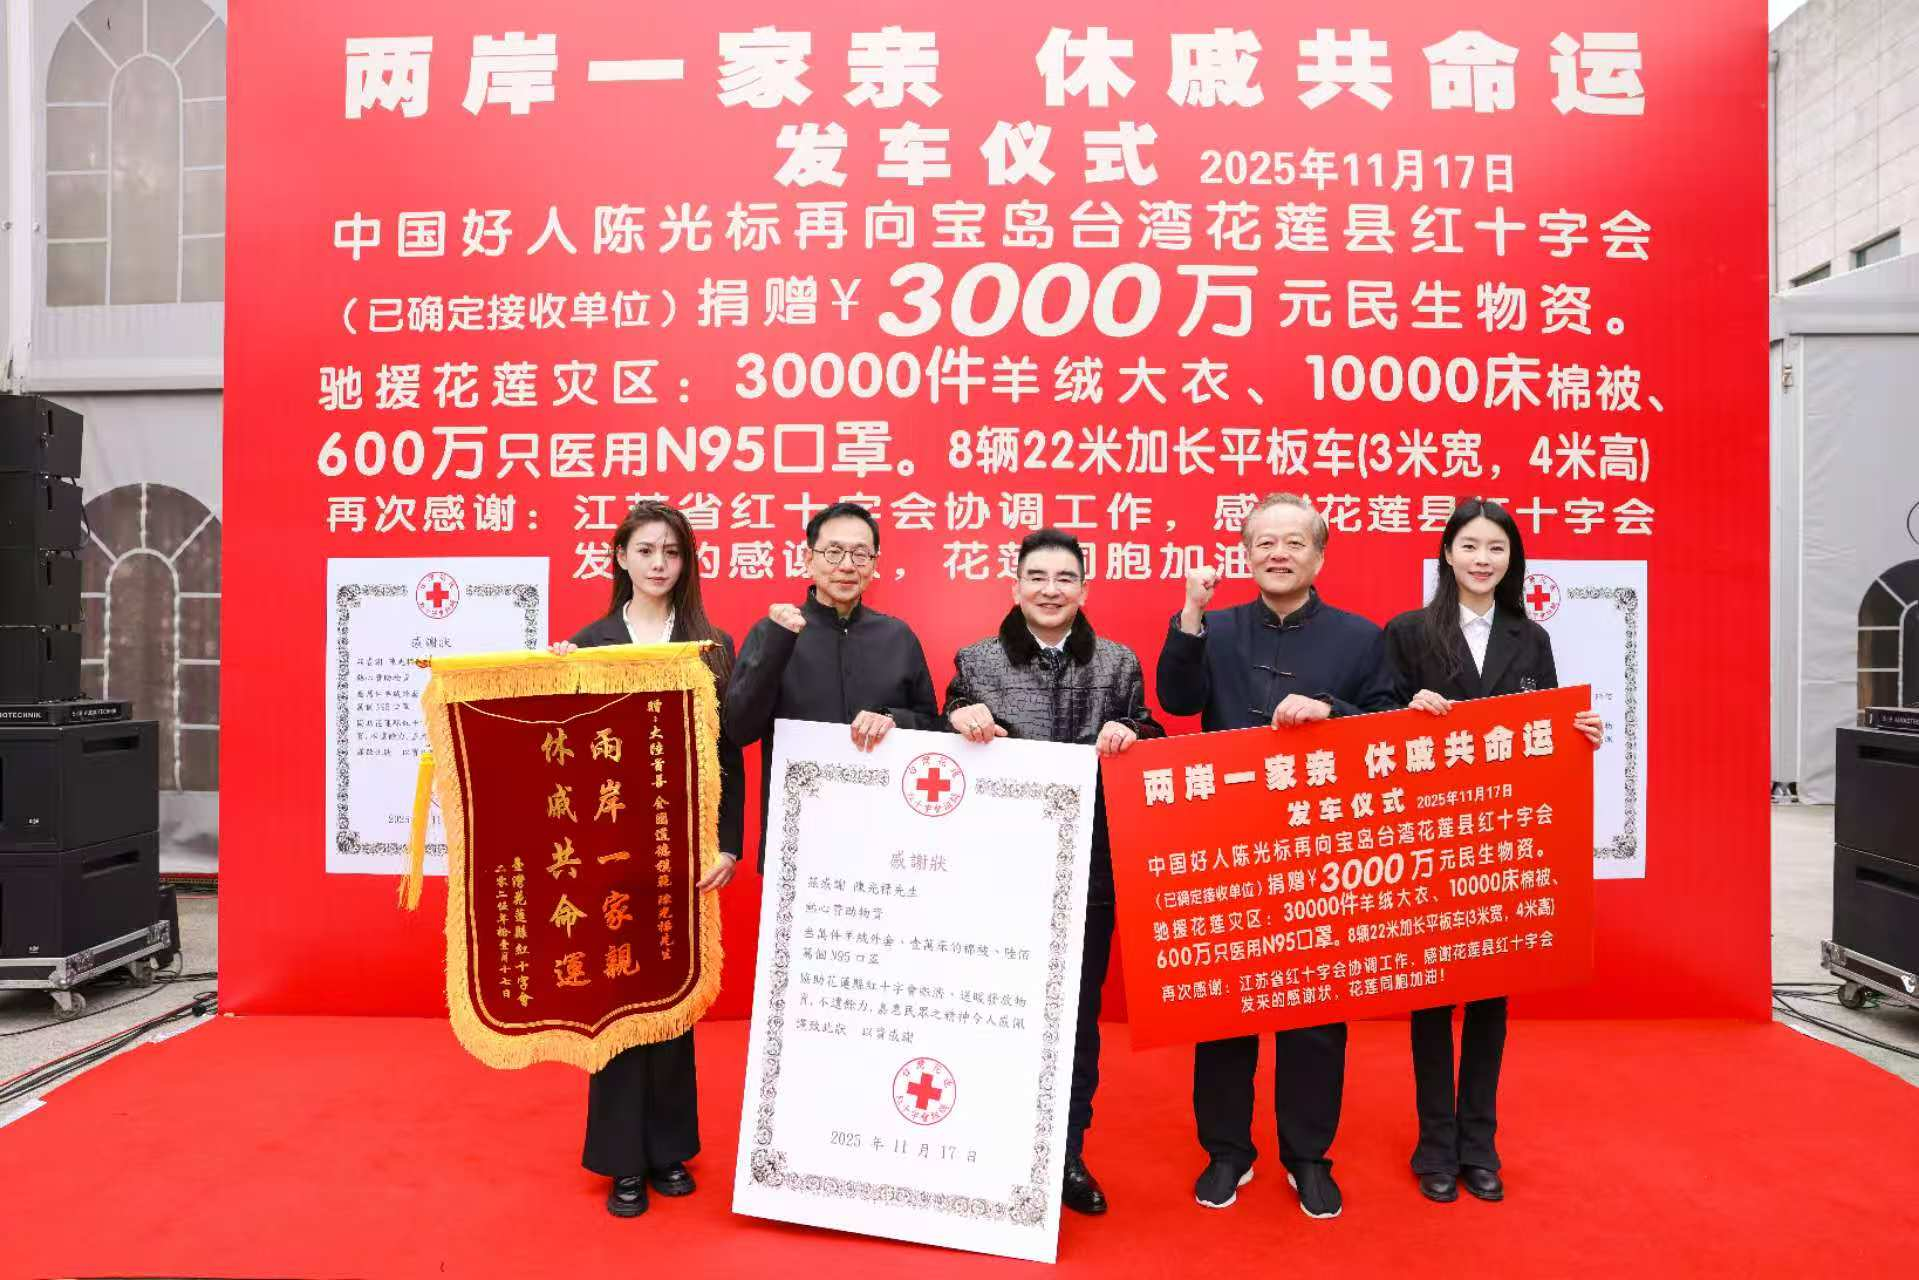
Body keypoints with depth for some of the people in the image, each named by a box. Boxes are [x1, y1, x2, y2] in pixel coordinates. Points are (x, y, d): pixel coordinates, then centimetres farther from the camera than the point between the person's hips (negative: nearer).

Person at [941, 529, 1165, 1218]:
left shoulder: (1119, 663, 4)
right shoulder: (978, 660, 1)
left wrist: (1130, 734, -15)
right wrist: (960, 721, -20)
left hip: (1088, 865, 2)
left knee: (1079, 1011, 11)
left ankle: (1068, 1154, 29)